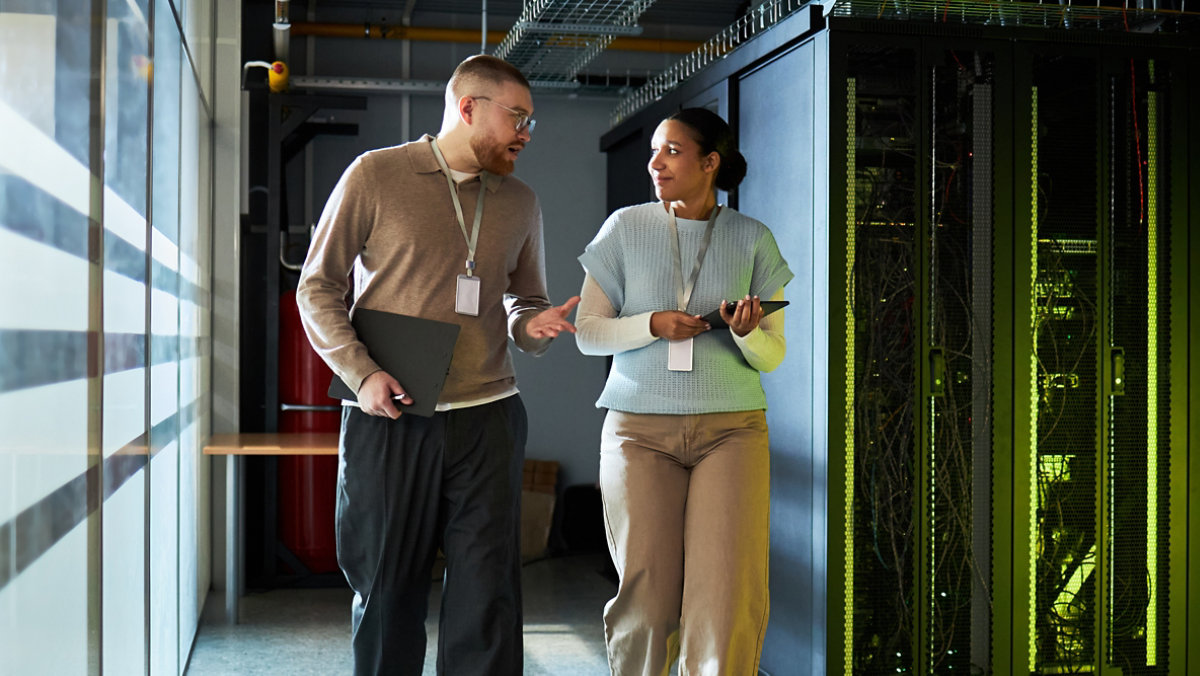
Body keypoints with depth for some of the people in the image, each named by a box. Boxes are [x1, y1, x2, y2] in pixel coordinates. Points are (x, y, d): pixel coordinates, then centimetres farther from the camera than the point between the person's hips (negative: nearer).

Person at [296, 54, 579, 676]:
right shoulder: (376, 175, 1)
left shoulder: (520, 202, 13)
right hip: (390, 420, -3)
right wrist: (361, 373, -11)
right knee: (387, 591, 6)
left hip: (487, 419, 3)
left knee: (487, 595, 0)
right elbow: (317, 286, 2)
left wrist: (533, 326, -1)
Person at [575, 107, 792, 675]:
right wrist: (653, 325, -11)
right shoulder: (626, 228, 7)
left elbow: (772, 356, 8)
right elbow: (587, 331, 6)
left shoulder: (752, 239, 7)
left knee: (728, 599, -10)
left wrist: (746, 332, -14)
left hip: (731, 429, 0)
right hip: (640, 429, 0)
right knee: (645, 596, 0)